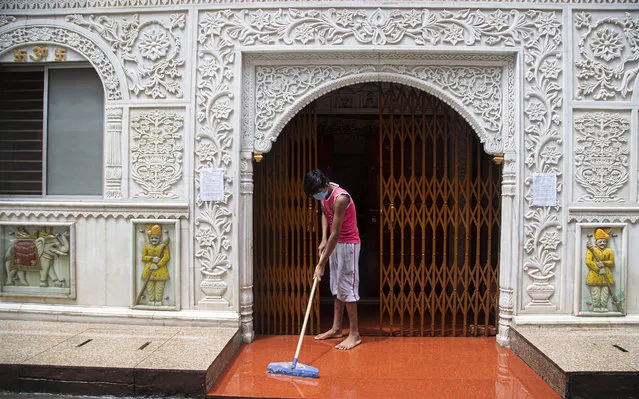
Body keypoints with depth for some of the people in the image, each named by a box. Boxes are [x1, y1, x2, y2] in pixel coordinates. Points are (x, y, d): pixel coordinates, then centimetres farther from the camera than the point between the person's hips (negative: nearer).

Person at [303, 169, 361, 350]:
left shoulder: (340, 198, -29)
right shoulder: (325, 193, -2)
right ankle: (336, 329, 23)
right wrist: (323, 239, 3)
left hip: (348, 245, -9)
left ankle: (355, 334, 4)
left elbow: (335, 234, -28)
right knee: (336, 287, 13)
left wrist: (321, 264, -25)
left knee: (347, 287, -5)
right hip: (335, 244, 9)